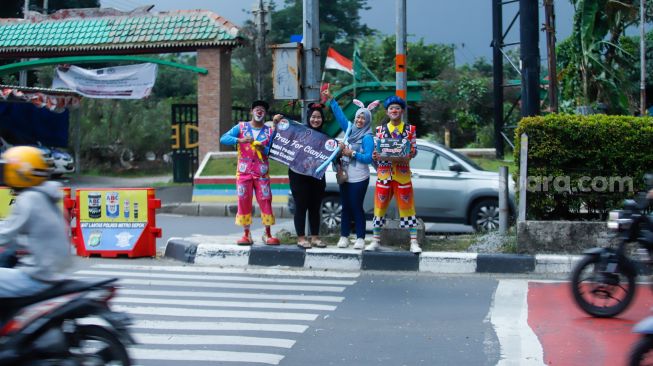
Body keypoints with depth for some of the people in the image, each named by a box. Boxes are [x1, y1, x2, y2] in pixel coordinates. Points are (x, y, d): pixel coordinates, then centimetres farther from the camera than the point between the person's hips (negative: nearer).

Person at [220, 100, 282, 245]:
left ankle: (268, 235, 2)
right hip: (243, 172, 0)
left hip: (262, 173, 0)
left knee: (266, 202, -4)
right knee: (244, 202, 0)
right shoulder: (241, 127, 2)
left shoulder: (270, 131, 4)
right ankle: (246, 235, 6)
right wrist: (240, 140, -24)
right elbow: (223, 138, -10)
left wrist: (263, 149, -21)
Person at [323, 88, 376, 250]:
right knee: (345, 207, 8)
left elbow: (368, 158, -17)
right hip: (345, 176, 6)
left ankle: (360, 238, 5)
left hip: (359, 179, -6)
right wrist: (331, 99, 4)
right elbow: (339, 115, 9)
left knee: (356, 207, -2)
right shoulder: (350, 130, 8)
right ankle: (344, 236, 13)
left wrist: (352, 153, -18)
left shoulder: (367, 137, -10)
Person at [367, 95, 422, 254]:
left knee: (407, 205, -1)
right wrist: (375, 155, -13)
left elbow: (414, 150, 1)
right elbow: (376, 150, 9)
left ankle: (414, 242, 2)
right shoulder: (380, 129, 9)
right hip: (384, 173, 2)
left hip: (403, 174, -1)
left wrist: (408, 155, -20)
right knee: (380, 205, 3)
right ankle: (375, 240, 12)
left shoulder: (410, 129, 5)